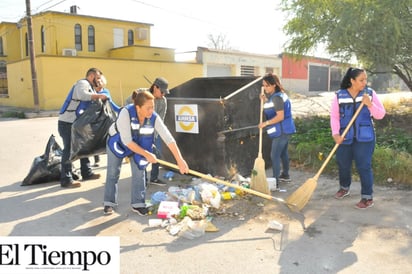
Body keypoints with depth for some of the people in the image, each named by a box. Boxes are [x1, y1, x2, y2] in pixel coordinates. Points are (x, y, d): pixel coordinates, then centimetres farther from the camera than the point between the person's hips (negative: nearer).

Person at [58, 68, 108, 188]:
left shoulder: (90, 87, 20)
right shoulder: (83, 83, -11)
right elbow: (82, 95, -33)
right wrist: (99, 96, -26)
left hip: (75, 123, 10)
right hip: (67, 123, -10)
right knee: (69, 149, -6)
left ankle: (87, 173, 26)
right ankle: (66, 180, 1)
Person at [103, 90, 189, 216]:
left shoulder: (154, 118, -30)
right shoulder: (126, 113, -38)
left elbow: (168, 138, -31)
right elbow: (127, 141, -35)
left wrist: (180, 160, -36)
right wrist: (147, 154, -31)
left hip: (139, 144, 3)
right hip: (117, 142, -2)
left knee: (139, 173, -2)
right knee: (113, 173, 5)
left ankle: (137, 204, 12)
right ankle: (109, 203, 21)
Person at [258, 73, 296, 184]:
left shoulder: (277, 97, -20)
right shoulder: (276, 95, 11)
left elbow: (280, 116, -25)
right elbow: (272, 110, 18)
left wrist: (266, 123, -21)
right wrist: (265, 101, 7)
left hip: (281, 131, -11)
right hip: (285, 130, 11)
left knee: (274, 155, -7)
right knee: (283, 152, 21)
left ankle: (275, 181, -4)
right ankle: (285, 175, 36)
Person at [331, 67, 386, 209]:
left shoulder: (370, 93, -2)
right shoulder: (339, 96, -4)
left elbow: (381, 115, -4)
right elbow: (334, 117, -5)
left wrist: (370, 104, -20)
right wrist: (335, 134, -18)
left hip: (364, 137, -1)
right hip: (345, 137, 2)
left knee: (364, 166, -2)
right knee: (343, 165, 15)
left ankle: (367, 197, 11)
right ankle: (344, 188, 40)